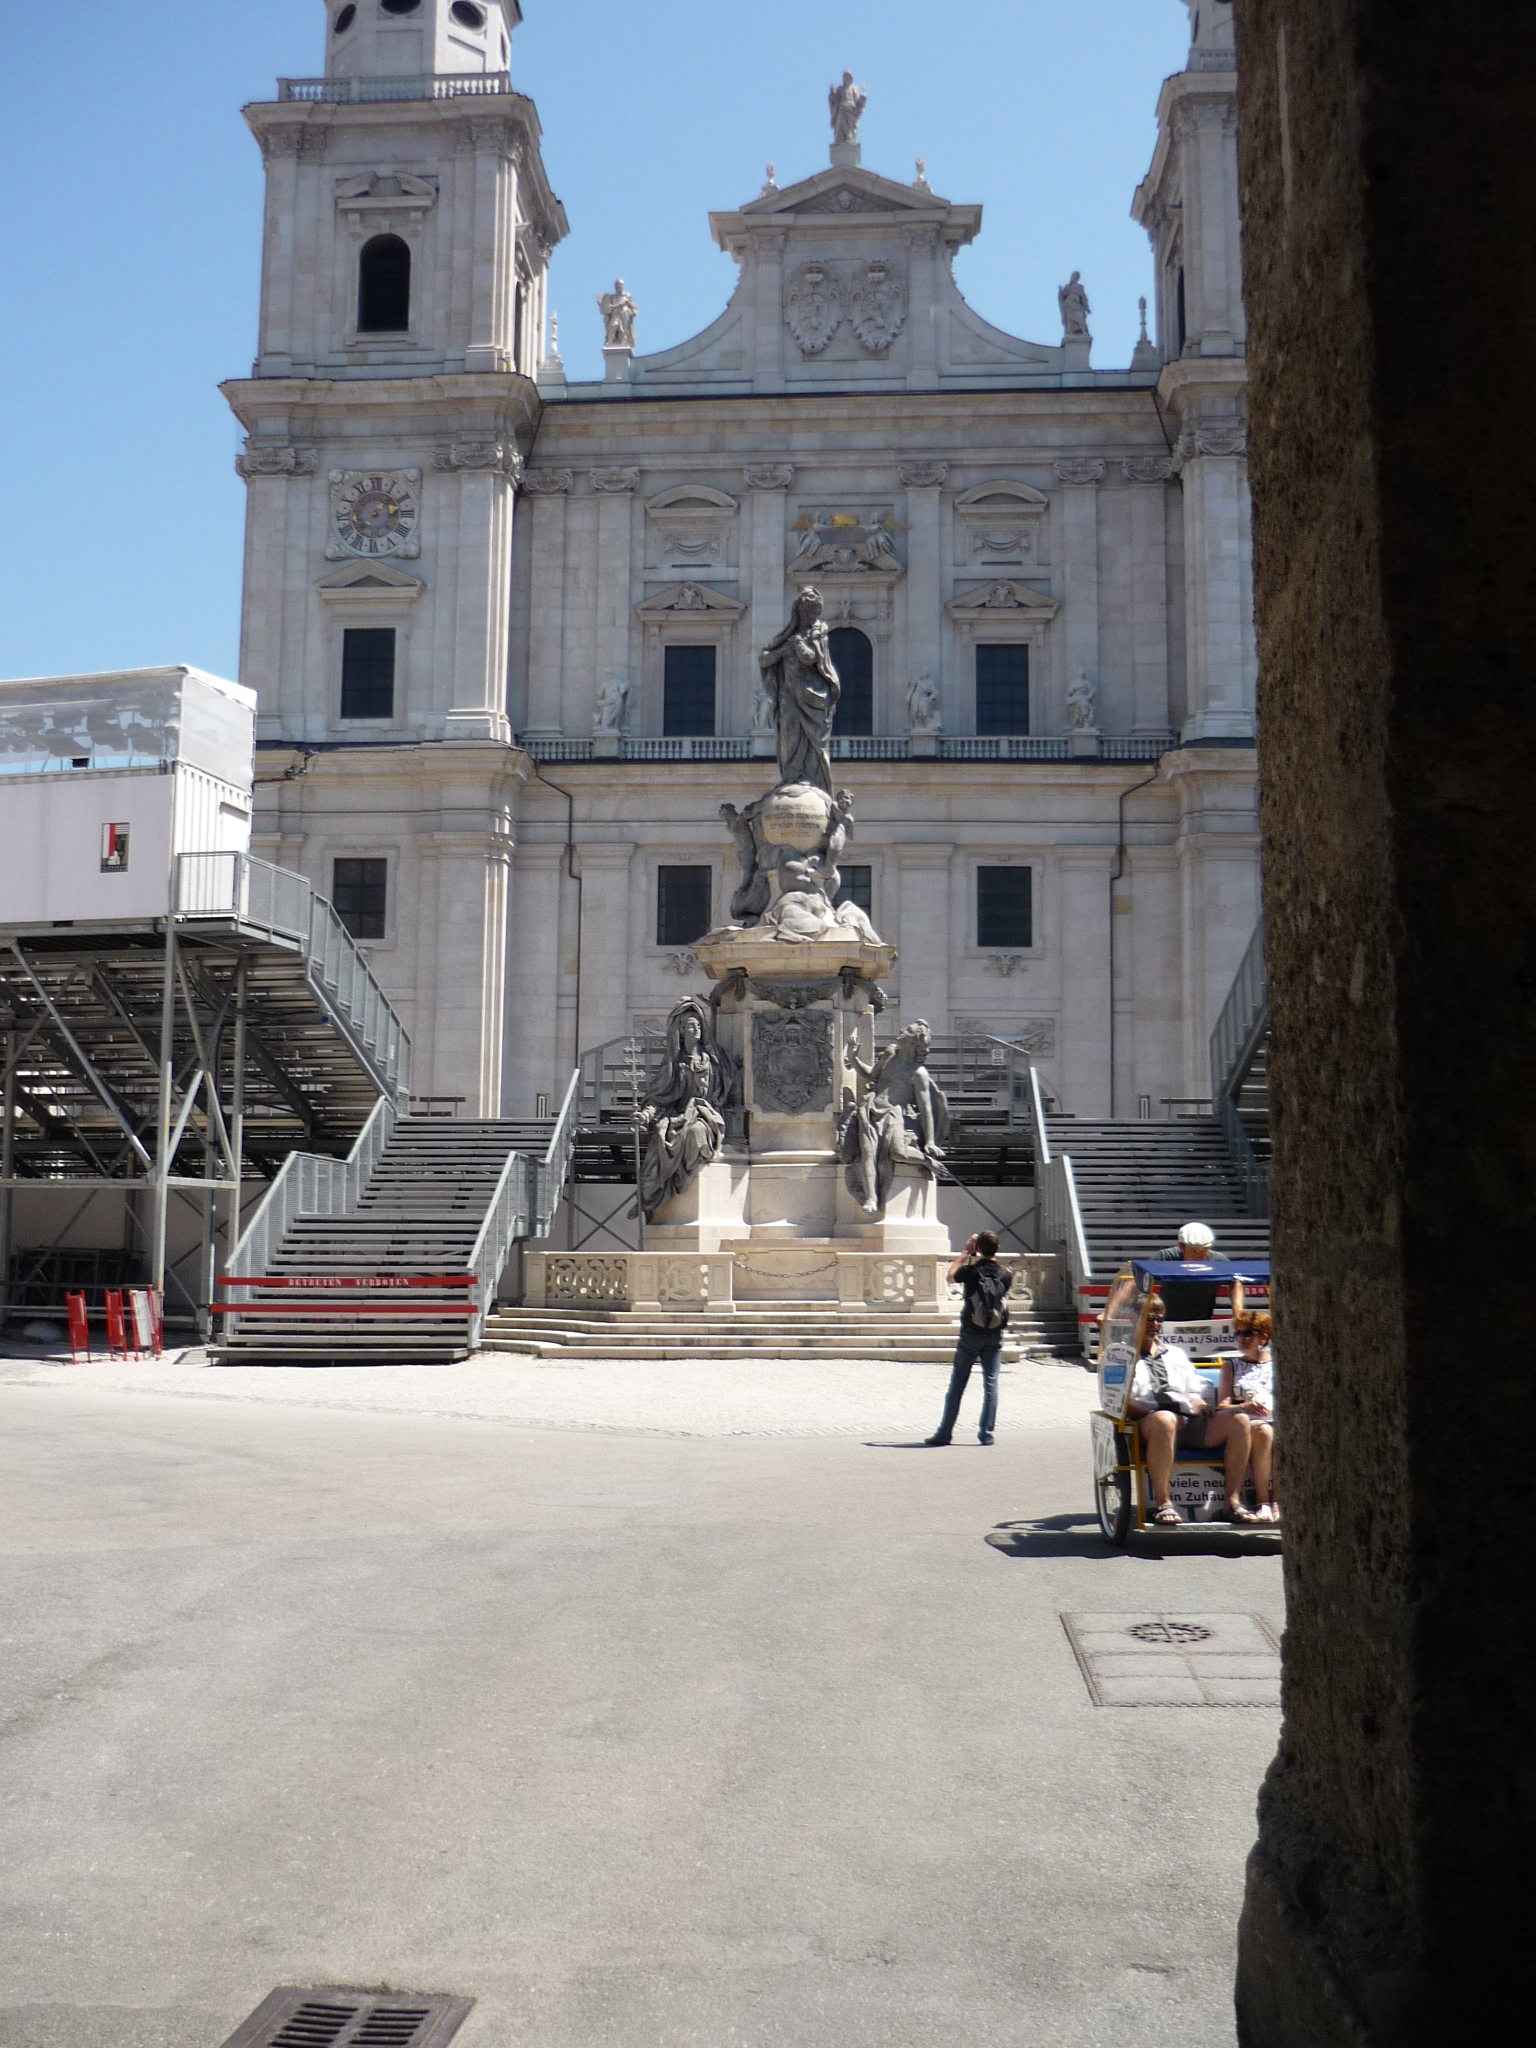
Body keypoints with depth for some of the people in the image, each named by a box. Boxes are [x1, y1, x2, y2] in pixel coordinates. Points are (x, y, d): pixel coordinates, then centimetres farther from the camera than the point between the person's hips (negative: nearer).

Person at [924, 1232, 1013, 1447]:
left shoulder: (971, 1271, -12)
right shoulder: (1005, 1275, -5)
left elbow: (951, 1277, 8)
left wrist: (966, 1253, 12)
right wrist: (992, 1257, 15)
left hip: (970, 1334, -2)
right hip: (994, 1336, 2)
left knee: (957, 1385, 5)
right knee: (991, 1384, 7)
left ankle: (944, 1433, 8)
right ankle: (987, 1434, 5)